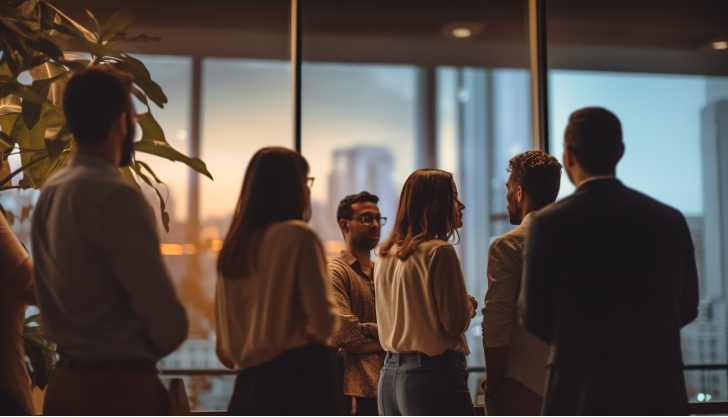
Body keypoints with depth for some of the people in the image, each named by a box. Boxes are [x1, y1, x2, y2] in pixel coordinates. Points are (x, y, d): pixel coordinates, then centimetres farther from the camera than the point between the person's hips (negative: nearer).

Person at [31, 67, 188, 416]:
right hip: (121, 388, -8)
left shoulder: (50, 193, 6)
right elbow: (170, 322, -18)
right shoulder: (117, 196, -18)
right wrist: (140, 350, 1)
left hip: (65, 383, 8)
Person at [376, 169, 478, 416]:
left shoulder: (385, 255, 10)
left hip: (389, 375, 8)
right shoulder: (439, 251, -13)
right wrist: (469, 305, 8)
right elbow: (456, 323, -14)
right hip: (433, 374, -8)